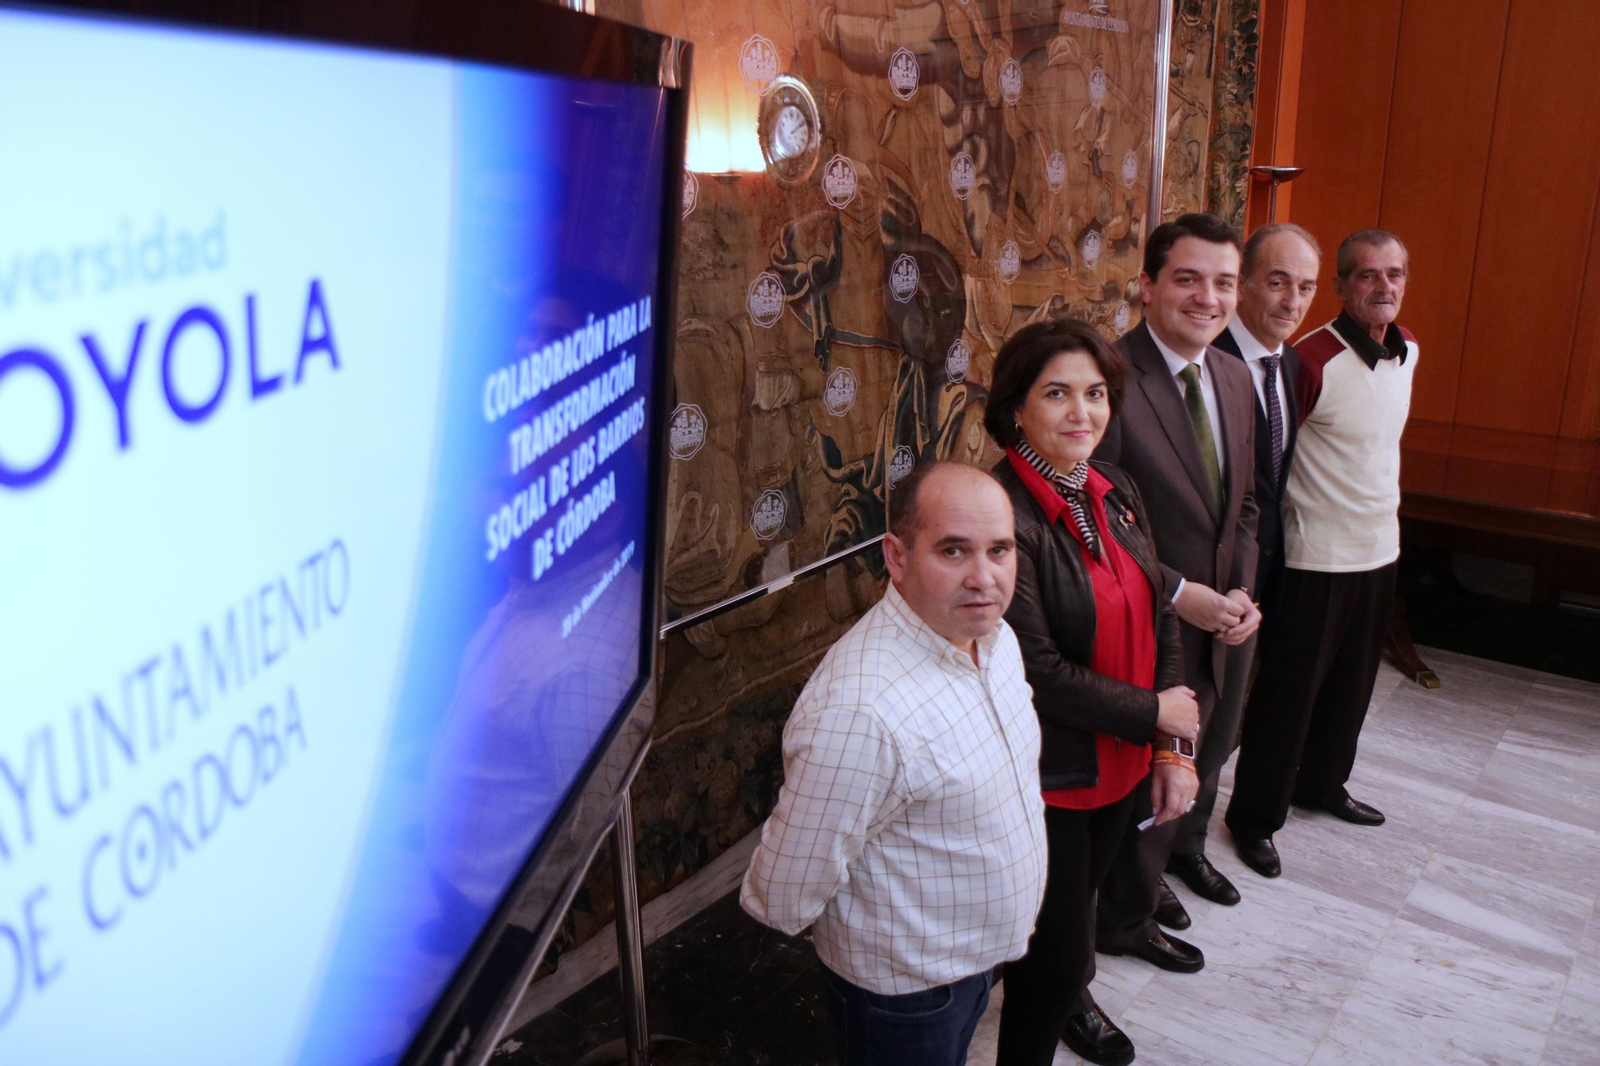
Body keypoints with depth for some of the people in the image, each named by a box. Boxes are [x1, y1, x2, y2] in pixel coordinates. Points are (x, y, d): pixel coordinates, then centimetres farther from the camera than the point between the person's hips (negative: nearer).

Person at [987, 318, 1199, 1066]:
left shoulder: (1116, 493, 1)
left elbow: (1159, 620, 5)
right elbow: (1037, 672, -25)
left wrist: (1175, 749, 0)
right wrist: (1152, 713, -13)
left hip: (1120, 761, 8)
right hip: (1043, 775, -7)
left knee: (1079, 899, 29)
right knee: (1054, 946, 6)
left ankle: (1068, 995, 57)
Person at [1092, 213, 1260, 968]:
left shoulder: (1235, 379, 5)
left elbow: (1242, 503, 13)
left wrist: (1242, 591, -2)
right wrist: (1179, 594, -21)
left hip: (1210, 631, 7)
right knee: (1138, 784, 11)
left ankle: (1144, 882, 48)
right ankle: (1127, 918, 36)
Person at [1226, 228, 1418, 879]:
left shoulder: (1407, 350, 5)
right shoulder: (1313, 360, -20)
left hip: (1380, 549, 8)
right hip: (1318, 557, -8)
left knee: (1352, 684, 21)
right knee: (1289, 692, 3)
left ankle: (1323, 784, 42)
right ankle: (1255, 817, 18)